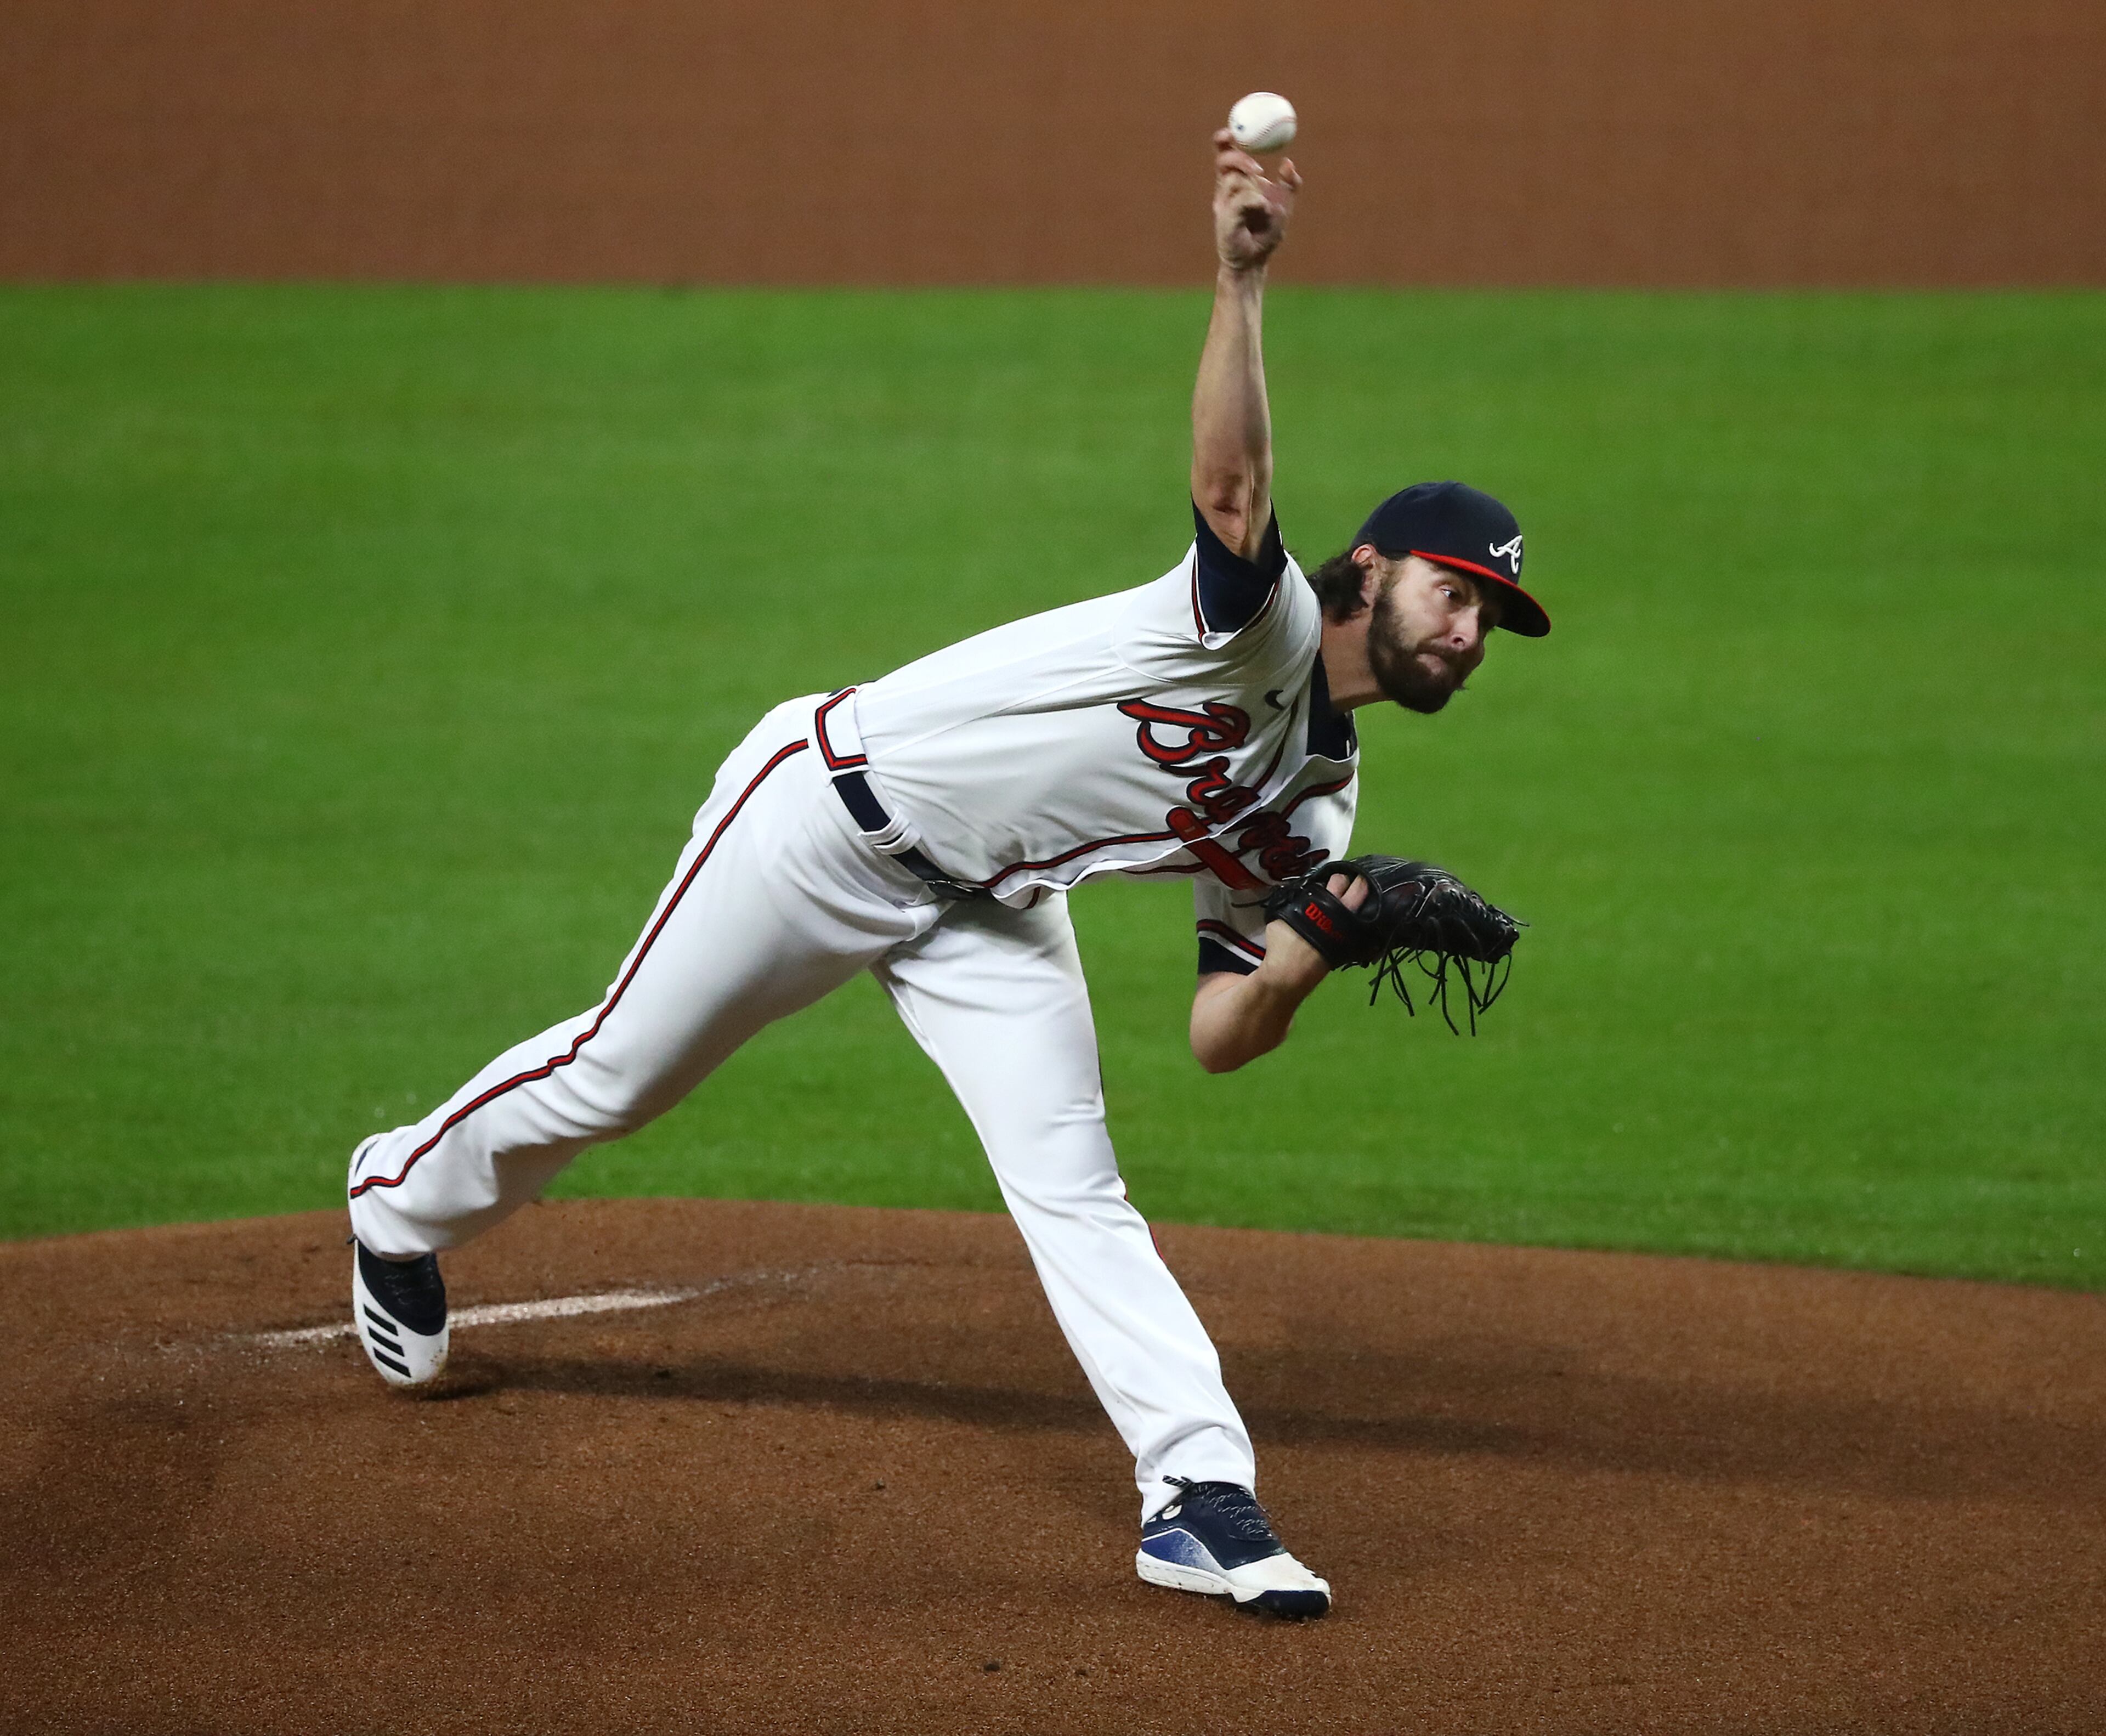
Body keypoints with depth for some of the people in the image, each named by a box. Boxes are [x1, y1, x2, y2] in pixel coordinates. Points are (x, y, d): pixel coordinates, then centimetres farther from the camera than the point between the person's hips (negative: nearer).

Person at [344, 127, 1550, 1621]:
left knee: (1073, 1186, -10)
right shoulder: (1258, 621, -20)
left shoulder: (1317, 803, 3)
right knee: (618, 1076, 7)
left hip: (987, 915, 7)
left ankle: (1200, 1495, -17)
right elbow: (1232, 480, -43)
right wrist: (1243, 283, -58)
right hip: (833, 812, -7)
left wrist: (1309, 958, -21)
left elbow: (1220, 1037, 0)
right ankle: (406, 1198, 34)